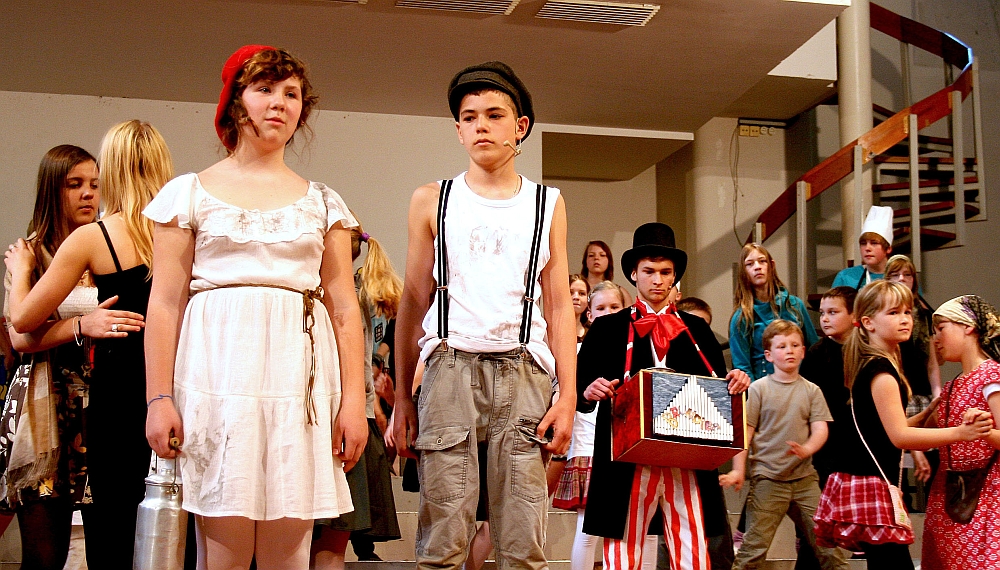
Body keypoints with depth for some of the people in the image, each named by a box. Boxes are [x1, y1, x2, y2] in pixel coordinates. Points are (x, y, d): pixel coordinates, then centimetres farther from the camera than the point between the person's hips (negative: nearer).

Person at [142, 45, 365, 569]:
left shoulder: (322, 202, 14)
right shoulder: (189, 193, 9)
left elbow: (344, 308, 9)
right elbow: (164, 303, 4)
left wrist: (354, 401, 0)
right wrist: (159, 398, -5)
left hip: (300, 375, 2)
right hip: (217, 373, -1)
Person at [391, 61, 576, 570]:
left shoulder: (547, 204, 14)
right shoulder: (431, 201, 12)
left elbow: (559, 306, 12)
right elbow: (413, 302, 13)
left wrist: (568, 395, 3)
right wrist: (401, 396, 8)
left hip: (522, 372, 1)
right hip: (450, 369, 0)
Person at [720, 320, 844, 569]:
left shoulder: (811, 390, 8)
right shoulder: (758, 389, 1)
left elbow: (820, 429, 2)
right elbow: (744, 432, 0)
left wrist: (807, 449, -19)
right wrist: (738, 470, -8)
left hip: (804, 477, 3)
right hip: (767, 477, -2)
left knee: (828, 543, 3)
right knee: (754, 547, -5)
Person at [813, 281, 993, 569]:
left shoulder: (873, 366, 17)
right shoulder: (881, 370, -13)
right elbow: (899, 436, -20)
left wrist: (928, 413, 14)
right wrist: (960, 433, -26)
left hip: (858, 484, 10)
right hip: (871, 488, -10)